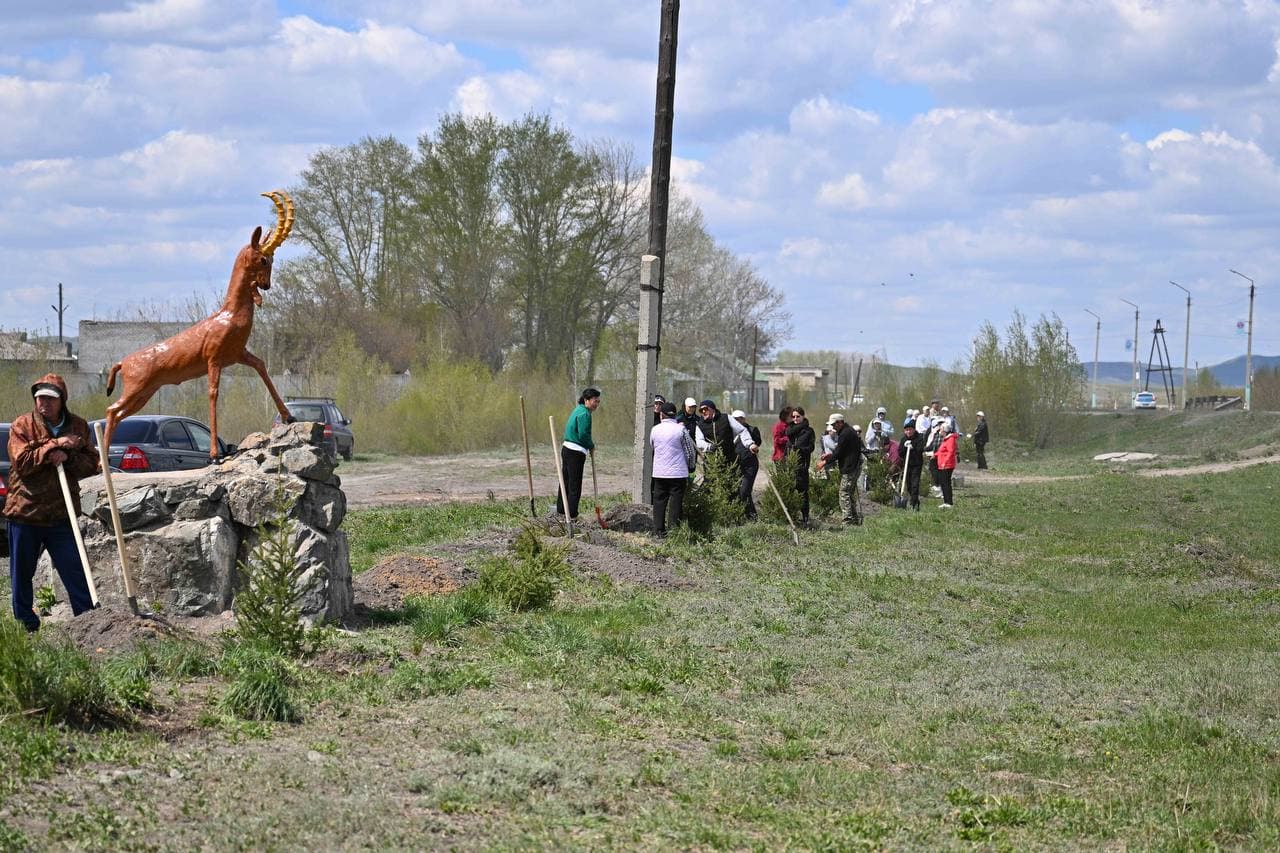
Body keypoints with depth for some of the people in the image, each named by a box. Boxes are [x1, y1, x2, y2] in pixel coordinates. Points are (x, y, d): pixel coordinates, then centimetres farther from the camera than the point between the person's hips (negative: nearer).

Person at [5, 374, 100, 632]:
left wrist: (67, 458, -17)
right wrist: (54, 445, -21)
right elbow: (22, 462, -15)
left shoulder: (78, 426, 5)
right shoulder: (22, 426, -3)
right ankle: (25, 627, 19)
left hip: (62, 515, 1)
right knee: (21, 575, 8)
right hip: (24, 513, -1)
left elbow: (91, 464, 1)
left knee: (76, 573, -3)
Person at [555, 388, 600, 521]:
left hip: (567, 449, 10)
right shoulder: (584, 414, -16)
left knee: (566, 480, 18)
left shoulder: (578, 410, 16)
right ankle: (572, 516, -3)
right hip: (576, 453, -10)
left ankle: (560, 510, 27)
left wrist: (589, 445, 13)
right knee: (575, 485, -5)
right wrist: (592, 446, -4)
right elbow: (583, 435, -22)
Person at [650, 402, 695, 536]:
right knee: (676, 501, 1)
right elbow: (689, 450, -3)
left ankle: (658, 530, 10)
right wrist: (690, 466, 14)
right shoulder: (681, 430, -8)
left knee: (659, 500, 10)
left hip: (659, 472, 3)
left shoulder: (655, 430, 1)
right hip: (678, 472, -3)